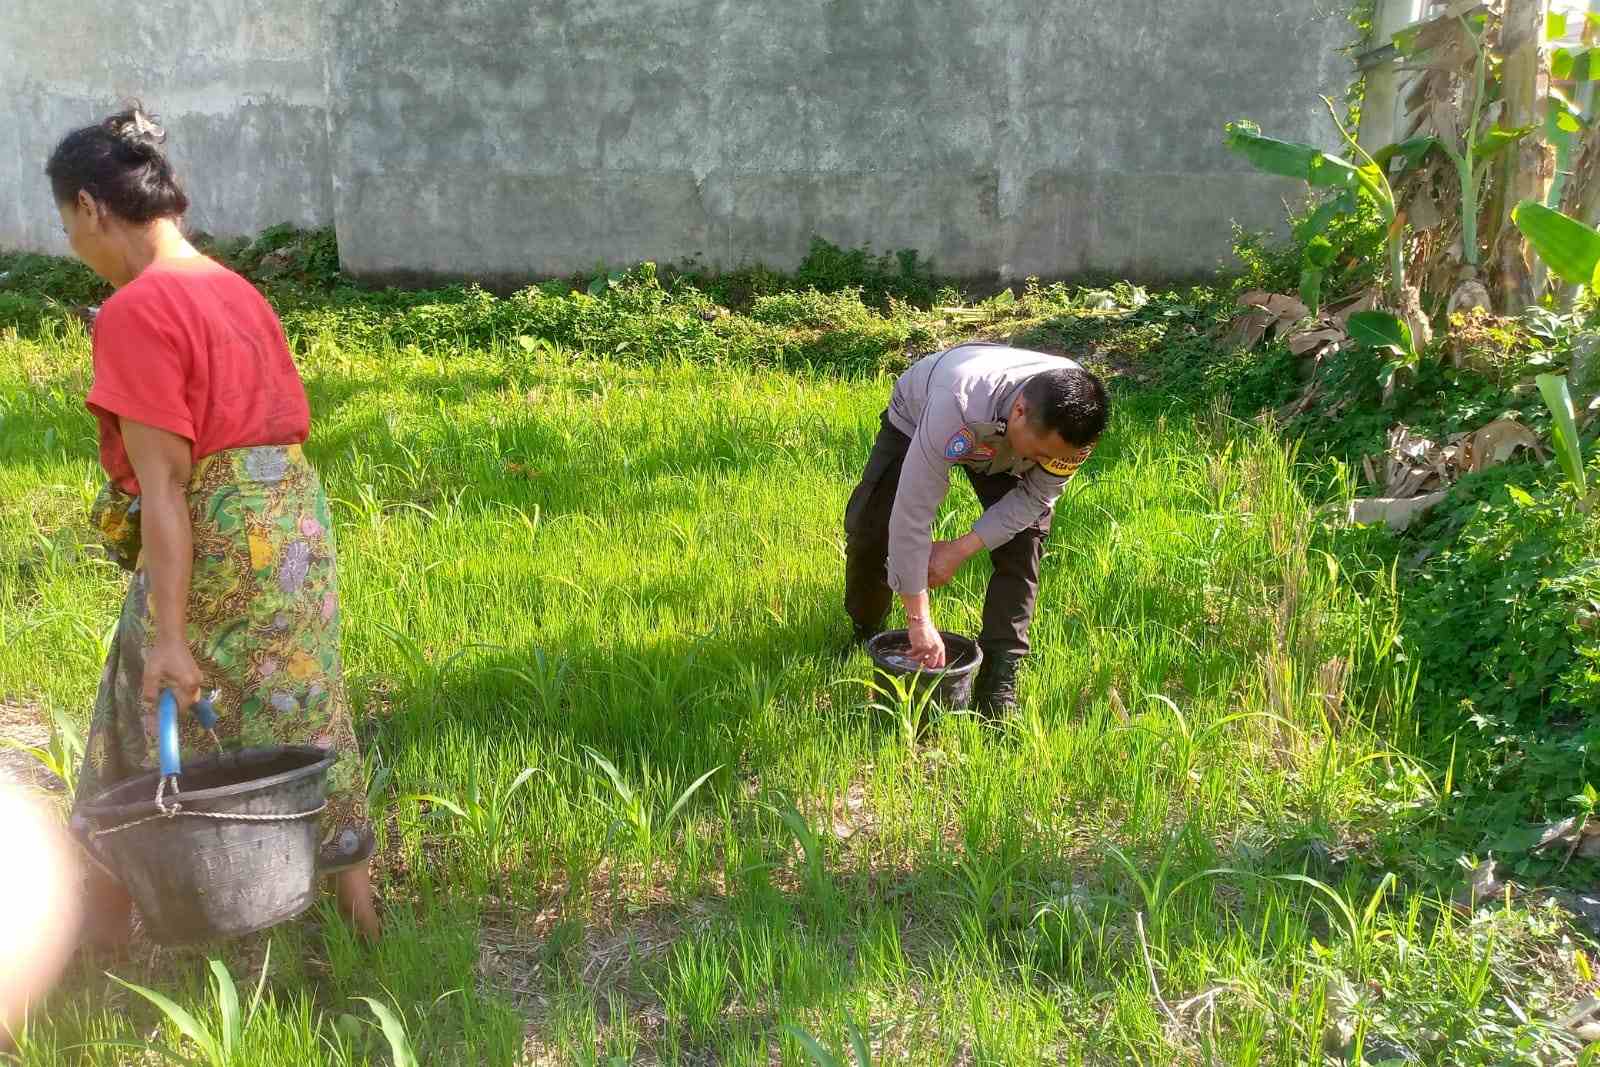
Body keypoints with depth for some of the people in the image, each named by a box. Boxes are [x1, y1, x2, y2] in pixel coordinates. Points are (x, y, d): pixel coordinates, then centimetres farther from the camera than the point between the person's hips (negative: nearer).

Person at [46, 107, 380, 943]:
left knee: (138, 764, 8)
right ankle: (361, 921, 32)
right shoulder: (237, 290, 10)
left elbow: (163, 484, -19)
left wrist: (168, 635, -20)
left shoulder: (135, 313, -14)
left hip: (210, 553, -7)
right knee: (305, 742, 19)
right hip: (298, 536, 8)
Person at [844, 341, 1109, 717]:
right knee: (870, 530, -9)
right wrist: (920, 622, -40)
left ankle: (999, 681, -11)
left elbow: (1036, 496, -22)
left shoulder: (1070, 418, -37)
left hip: (1002, 445, 2)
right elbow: (912, 514, -44)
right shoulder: (957, 406, -49)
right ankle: (863, 640, 19)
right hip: (915, 419, -2)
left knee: (1025, 538, -17)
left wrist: (962, 549, -30)